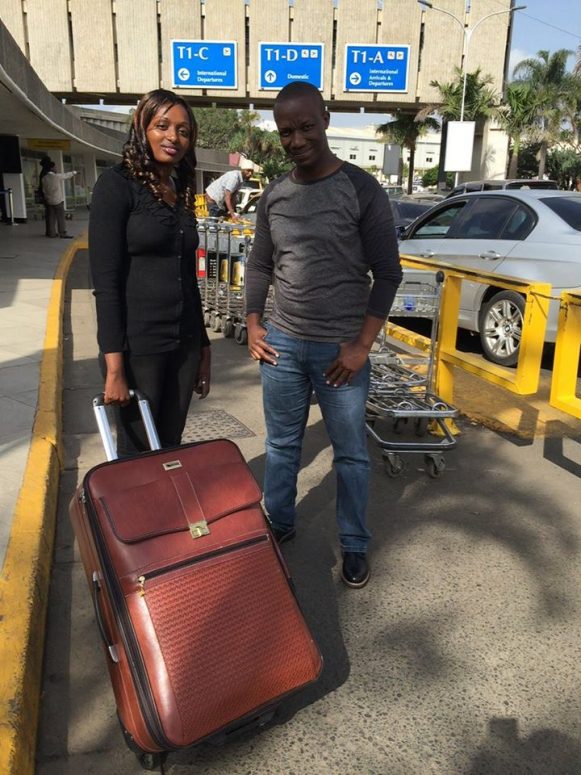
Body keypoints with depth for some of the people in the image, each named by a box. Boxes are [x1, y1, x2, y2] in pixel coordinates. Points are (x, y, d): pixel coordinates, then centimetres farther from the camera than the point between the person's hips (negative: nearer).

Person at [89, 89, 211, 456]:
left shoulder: (182, 191, 13)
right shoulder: (117, 184, -7)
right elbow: (105, 280, -14)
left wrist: (203, 347, 16)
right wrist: (114, 366, -18)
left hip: (184, 344, 6)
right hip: (137, 345, -6)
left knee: (170, 447, 13)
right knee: (137, 453, 5)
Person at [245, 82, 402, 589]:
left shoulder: (361, 189, -7)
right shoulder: (274, 195, 6)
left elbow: (387, 274, -7)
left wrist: (362, 345, -11)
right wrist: (253, 325, 6)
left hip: (341, 349, -4)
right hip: (282, 343, 4)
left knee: (351, 454, 8)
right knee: (282, 446, 15)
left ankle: (355, 546, 26)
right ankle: (280, 526, 36)